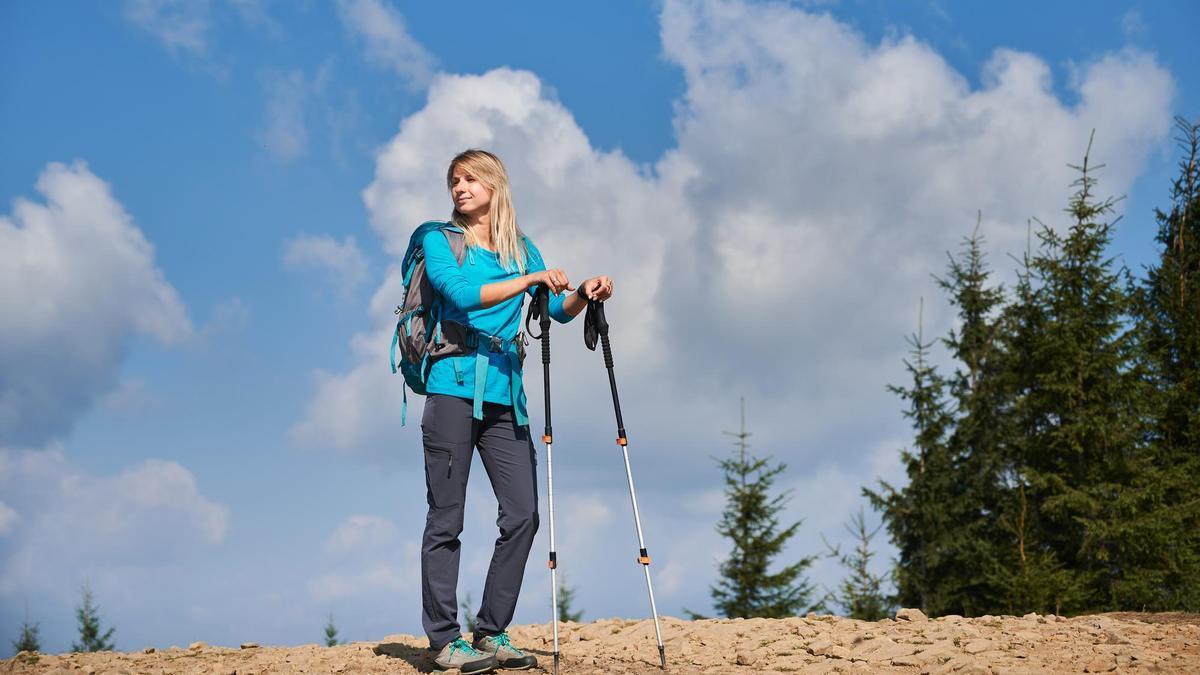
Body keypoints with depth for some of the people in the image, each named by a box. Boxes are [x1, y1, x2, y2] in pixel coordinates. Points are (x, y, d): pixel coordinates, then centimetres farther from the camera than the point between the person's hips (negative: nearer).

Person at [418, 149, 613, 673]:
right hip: (454, 387, -4)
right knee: (446, 520, -3)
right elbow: (460, 294, -14)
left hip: (505, 394, 5)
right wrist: (526, 281, -21)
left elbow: (559, 309, 10)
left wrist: (584, 294, -11)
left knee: (522, 515, -2)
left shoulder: (522, 250, 18)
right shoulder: (439, 239, 4)